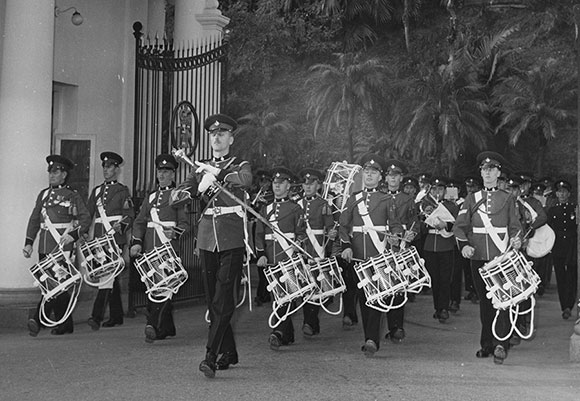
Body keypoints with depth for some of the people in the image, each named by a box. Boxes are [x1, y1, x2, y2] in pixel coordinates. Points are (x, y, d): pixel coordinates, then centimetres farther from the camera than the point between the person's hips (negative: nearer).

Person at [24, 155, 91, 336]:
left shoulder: (72, 195, 0)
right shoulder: (43, 194, 16)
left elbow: (86, 218, -4)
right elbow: (34, 219, 17)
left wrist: (73, 235, -17)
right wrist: (29, 243, 9)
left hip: (62, 243, -6)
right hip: (44, 245, 6)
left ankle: (38, 320, -21)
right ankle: (65, 324, 15)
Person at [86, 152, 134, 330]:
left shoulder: (123, 191, 3)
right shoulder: (96, 191, 17)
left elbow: (130, 215, -3)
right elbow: (87, 214, 16)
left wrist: (119, 226, -21)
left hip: (116, 239, -6)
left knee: (107, 275, -14)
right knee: (112, 277, 11)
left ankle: (97, 316, -19)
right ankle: (116, 316, 19)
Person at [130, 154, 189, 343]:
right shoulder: (150, 197, 19)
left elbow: (185, 223, -1)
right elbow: (139, 221, 14)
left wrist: (174, 232, -21)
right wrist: (136, 242, -1)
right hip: (149, 248, 5)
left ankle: (154, 325, -20)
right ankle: (167, 328, 16)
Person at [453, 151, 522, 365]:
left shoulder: (508, 199, 9)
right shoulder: (471, 199, 11)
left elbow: (515, 226, 5)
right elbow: (459, 225, 4)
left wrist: (516, 240, -17)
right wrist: (464, 244, -14)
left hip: (501, 257, -2)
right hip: (478, 257, 2)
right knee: (484, 301, 9)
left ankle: (500, 344, -11)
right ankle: (486, 344, 17)